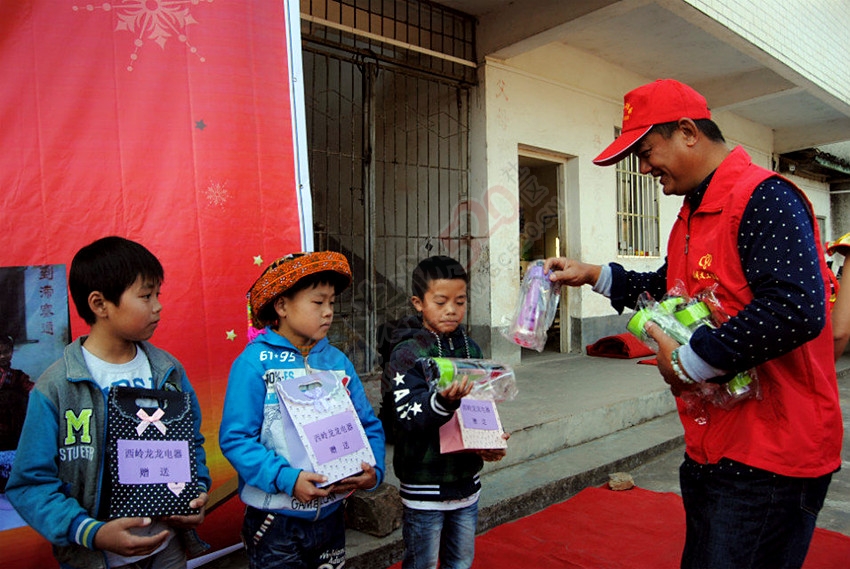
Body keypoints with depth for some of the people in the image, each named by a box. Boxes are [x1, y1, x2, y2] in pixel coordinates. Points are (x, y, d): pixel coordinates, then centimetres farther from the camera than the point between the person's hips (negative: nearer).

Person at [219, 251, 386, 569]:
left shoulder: (338, 361, 1)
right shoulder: (255, 362, -13)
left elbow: (369, 426, 4)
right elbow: (235, 438, -16)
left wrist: (373, 469, -13)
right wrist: (286, 479, -25)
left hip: (331, 514, 5)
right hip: (275, 519, -4)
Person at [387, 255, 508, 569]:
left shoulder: (471, 348, 4)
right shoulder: (407, 354, -13)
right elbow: (409, 418, -21)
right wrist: (443, 401, -39)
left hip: (467, 480, 5)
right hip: (425, 486, -5)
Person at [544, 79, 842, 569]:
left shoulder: (764, 198, -18)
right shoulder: (692, 215, 14)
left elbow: (796, 311, -30)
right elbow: (672, 288, 26)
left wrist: (689, 361, -21)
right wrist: (594, 275, 18)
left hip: (770, 462, -9)